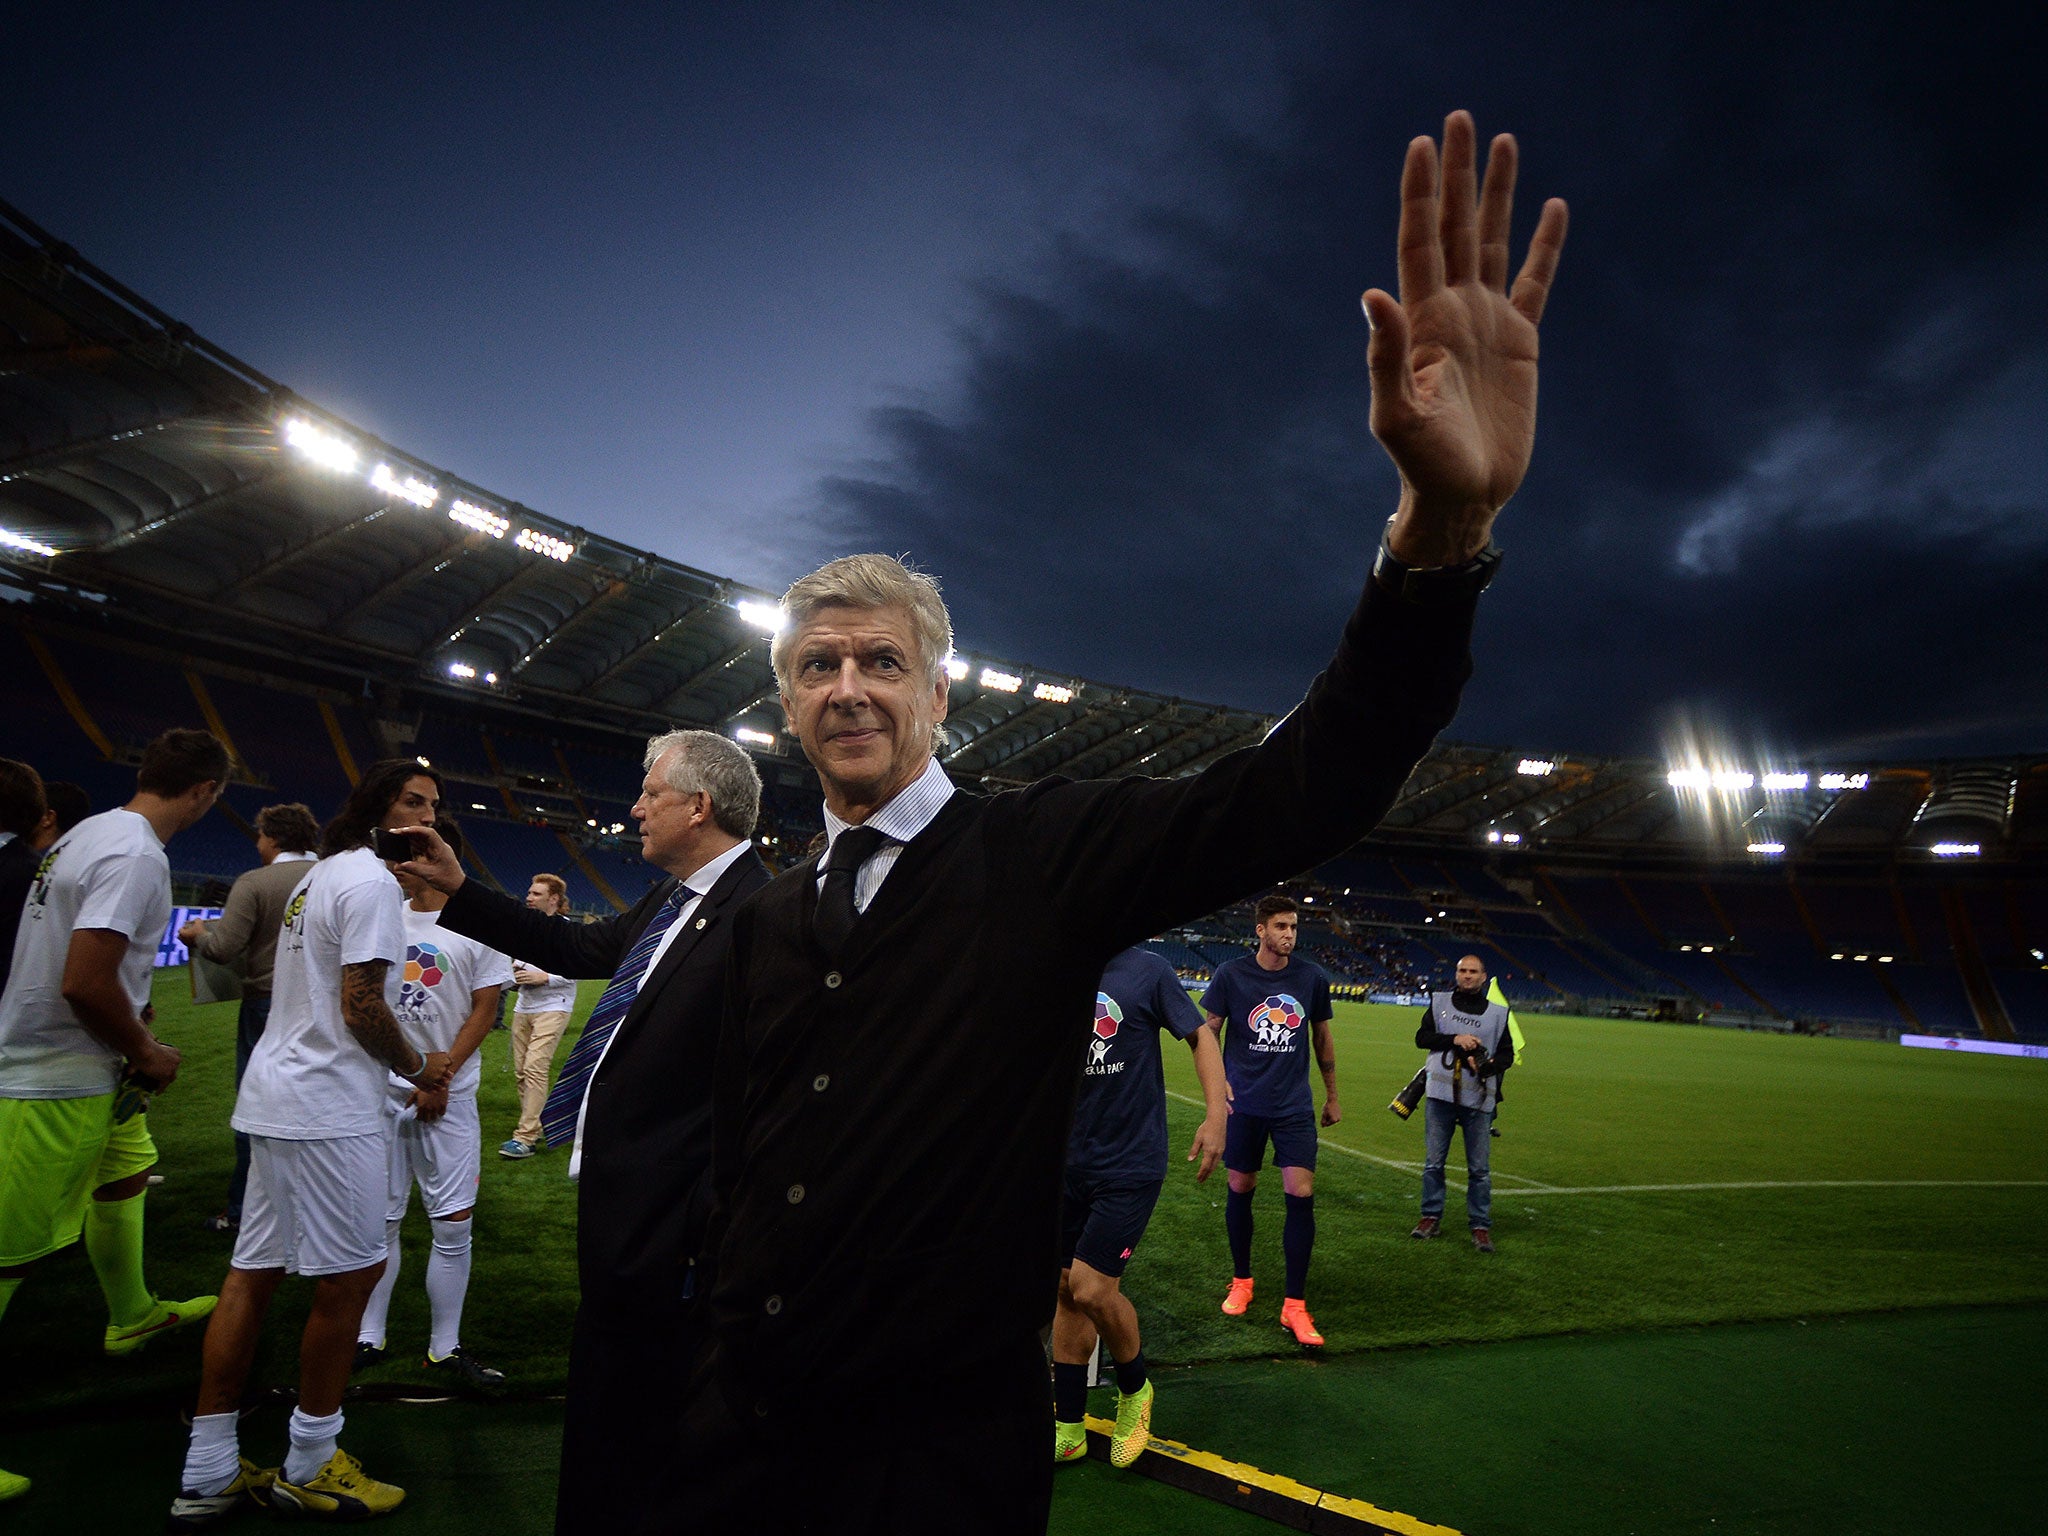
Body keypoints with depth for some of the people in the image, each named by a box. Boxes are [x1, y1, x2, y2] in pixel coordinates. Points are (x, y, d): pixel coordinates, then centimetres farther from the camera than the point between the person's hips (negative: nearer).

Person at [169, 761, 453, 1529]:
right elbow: (361, 1006, -19)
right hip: (328, 1109, -10)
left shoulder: (320, 876, 16)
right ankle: (309, 1468, 16)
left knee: (254, 1271, 13)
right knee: (348, 1276, 2)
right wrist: (417, 1066, -4)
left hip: (274, 1095, 10)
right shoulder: (372, 880, -15)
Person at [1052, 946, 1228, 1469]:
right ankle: (1067, 1430, 29)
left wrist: (1216, 1115, -11)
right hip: (1070, 1164, 5)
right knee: (1067, 1291, 12)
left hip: (1131, 1165, -5)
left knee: (1092, 1290, -8)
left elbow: (1200, 1036, -2)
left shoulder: (1146, 970, -10)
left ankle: (1134, 1390, 23)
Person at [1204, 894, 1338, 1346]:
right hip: (1244, 1104, -1)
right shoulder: (1231, 974, -6)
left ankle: (1294, 1306, 4)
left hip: (1295, 1105, 1)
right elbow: (1208, 1032, 2)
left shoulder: (1312, 977, 0)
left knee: (1301, 1194, -7)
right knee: (1240, 1189, 8)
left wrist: (1332, 1095, 19)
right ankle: (1241, 1282, 31)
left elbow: (1323, 1038, 13)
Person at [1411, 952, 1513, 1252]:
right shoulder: (1440, 1002, 7)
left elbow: (1507, 1054, 7)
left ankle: (1480, 1226, 13)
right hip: (1440, 1094, 1)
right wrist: (1454, 1039, -13)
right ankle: (1431, 1216, 19)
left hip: (1478, 1099, 0)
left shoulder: (1497, 1012, 7)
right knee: (1433, 1161, 7)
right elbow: (1421, 1037, 2)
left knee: (1480, 1168, 2)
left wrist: (1488, 1066, -14)